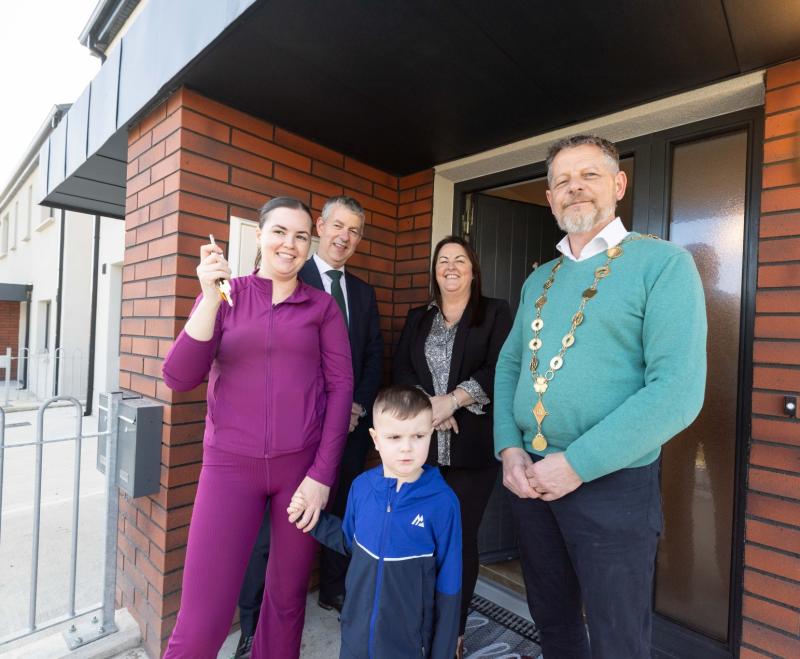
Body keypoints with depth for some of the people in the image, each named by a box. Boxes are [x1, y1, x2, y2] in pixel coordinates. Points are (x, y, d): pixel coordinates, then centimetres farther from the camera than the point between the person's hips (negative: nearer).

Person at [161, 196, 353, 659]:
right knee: (203, 617, 1)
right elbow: (180, 379, -4)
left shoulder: (323, 306, 4)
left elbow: (341, 385, -1)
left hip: (303, 465, 1)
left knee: (289, 595, 15)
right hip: (231, 464, 0)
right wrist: (210, 298, -16)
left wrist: (322, 474, -7)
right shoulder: (225, 295, 5)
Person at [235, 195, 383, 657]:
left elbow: (375, 353, 11)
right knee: (275, 524, 3)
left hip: (353, 421, 6)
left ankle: (335, 589, 40)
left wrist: (360, 404, -2)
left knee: (342, 513, 18)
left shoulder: (363, 292, 13)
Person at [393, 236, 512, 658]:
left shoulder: (495, 313, 5)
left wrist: (453, 399, -18)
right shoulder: (418, 318, 14)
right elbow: (400, 370, 4)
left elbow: (499, 368, -8)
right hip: (421, 444, 3)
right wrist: (427, 405, -13)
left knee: (462, 537, 8)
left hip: (472, 446, -2)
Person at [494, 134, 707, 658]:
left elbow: (678, 390, -18)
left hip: (613, 483, -5)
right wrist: (509, 447, -4)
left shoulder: (663, 264, -8)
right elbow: (510, 364, 11)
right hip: (531, 478, 5)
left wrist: (578, 464, -19)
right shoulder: (539, 280, 10)